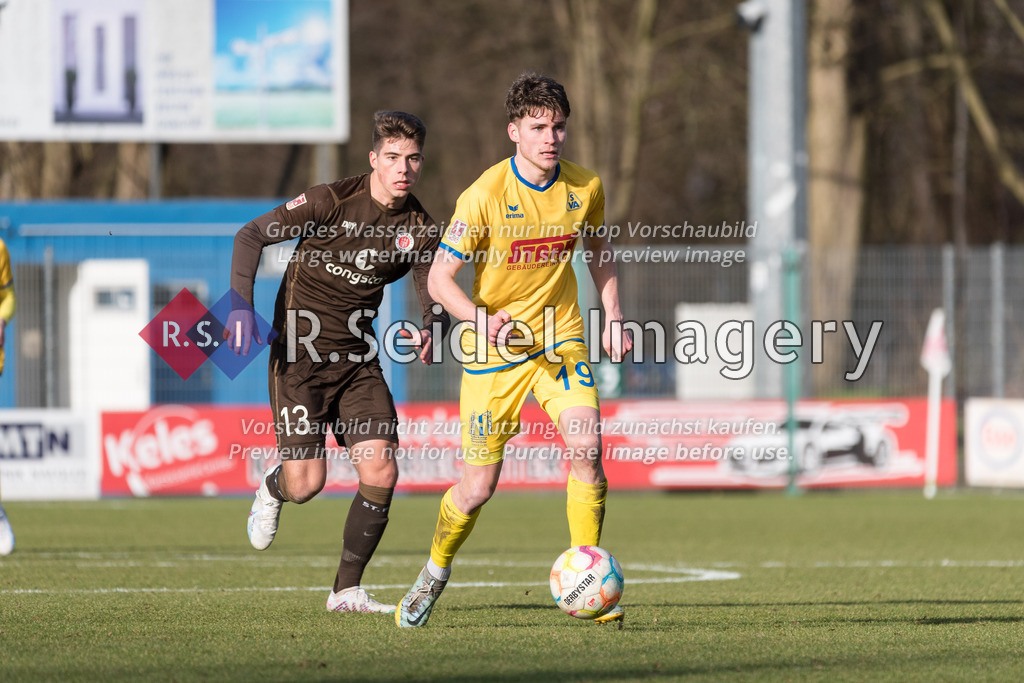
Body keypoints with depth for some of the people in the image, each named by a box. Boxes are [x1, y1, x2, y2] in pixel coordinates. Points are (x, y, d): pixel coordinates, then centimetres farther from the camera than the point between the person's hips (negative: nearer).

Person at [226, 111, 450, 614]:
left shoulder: (420, 229, -2)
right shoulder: (332, 201, -14)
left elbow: (437, 302, -2)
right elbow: (250, 236, -12)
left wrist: (430, 332, -27)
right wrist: (242, 305, -26)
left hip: (358, 360, 4)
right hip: (299, 352, -4)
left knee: (381, 473, -10)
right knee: (306, 484, -9)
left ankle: (346, 591, 5)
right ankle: (272, 488, 31)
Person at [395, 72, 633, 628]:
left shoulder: (584, 187, -4)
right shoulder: (485, 195, -17)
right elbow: (440, 276, -12)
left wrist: (612, 317, 9)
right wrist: (482, 320, -29)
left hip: (560, 337, 3)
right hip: (493, 349, -3)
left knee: (586, 446, -21)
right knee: (477, 487, -3)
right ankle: (435, 573, 27)